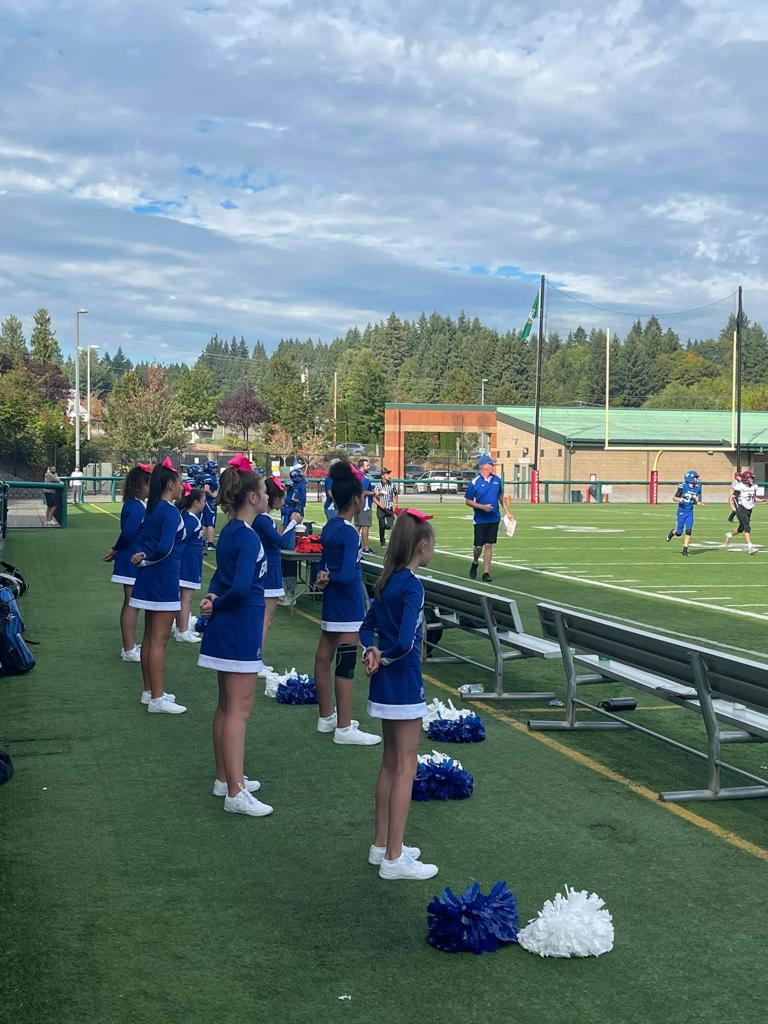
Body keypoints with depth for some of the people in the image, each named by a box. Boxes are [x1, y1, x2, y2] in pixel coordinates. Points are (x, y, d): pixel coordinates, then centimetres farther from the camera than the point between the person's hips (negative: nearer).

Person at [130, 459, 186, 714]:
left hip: (149, 578, 9)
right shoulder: (171, 512, -17)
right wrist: (146, 560, -10)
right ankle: (157, 699, -2)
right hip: (164, 578, -9)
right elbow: (165, 548, -26)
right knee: (159, 641, -5)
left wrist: (143, 557, -4)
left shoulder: (153, 509, 10)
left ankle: (149, 691, 25)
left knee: (150, 637, 16)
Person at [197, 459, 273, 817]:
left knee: (227, 705, 17)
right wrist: (218, 603, -13)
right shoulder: (248, 537, -19)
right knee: (239, 709, -6)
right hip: (240, 630, -10)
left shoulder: (229, 532, 11)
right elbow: (241, 586, -30)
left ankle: (225, 778, 28)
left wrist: (213, 597, -4)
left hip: (225, 628, 10)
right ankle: (235, 793, -3)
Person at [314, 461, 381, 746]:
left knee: (324, 657, 15)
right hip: (348, 604, -9)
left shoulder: (329, 528, 7)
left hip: (331, 603, 10)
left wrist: (324, 578, -6)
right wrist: (329, 578, -7)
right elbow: (347, 575, -25)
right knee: (346, 664, -5)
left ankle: (327, 717, 29)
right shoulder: (349, 533, -19)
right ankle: (343, 728, -1)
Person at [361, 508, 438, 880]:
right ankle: (394, 858, 2)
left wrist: (372, 651, -4)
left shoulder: (386, 582, 8)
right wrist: (385, 658, -11)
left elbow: (366, 628, 14)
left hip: (385, 684, 9)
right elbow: (405, 641, -29)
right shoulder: (412, 586, -19)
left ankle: (382, 845, 26)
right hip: (404, 683, -9)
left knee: (390, 763, 17)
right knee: (405, 767, -2)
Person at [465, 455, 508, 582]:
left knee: (489, 545, 1)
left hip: (494, 519, 3)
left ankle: (486, 572, 4)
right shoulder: (475, 482, -9)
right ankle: (475, 563, 31)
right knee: (478, 546, 1)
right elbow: (468, 501, -5)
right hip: (480, 519, -3)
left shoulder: (497, 480, 4)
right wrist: (482, 507, -17)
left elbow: (501, 495, 19)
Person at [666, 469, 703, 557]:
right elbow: (674, 498, -4)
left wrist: (700, 502, -8)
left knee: (689, 531, -8)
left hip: (690, 512, 3)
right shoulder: (683, 486, -12)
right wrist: (679, 499, -25)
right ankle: (672, 532, 37)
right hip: (681, 511, -3)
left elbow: (695, 502, 12)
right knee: (679, 533, 1)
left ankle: (685, 550, 0)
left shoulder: (697, 488, 2)